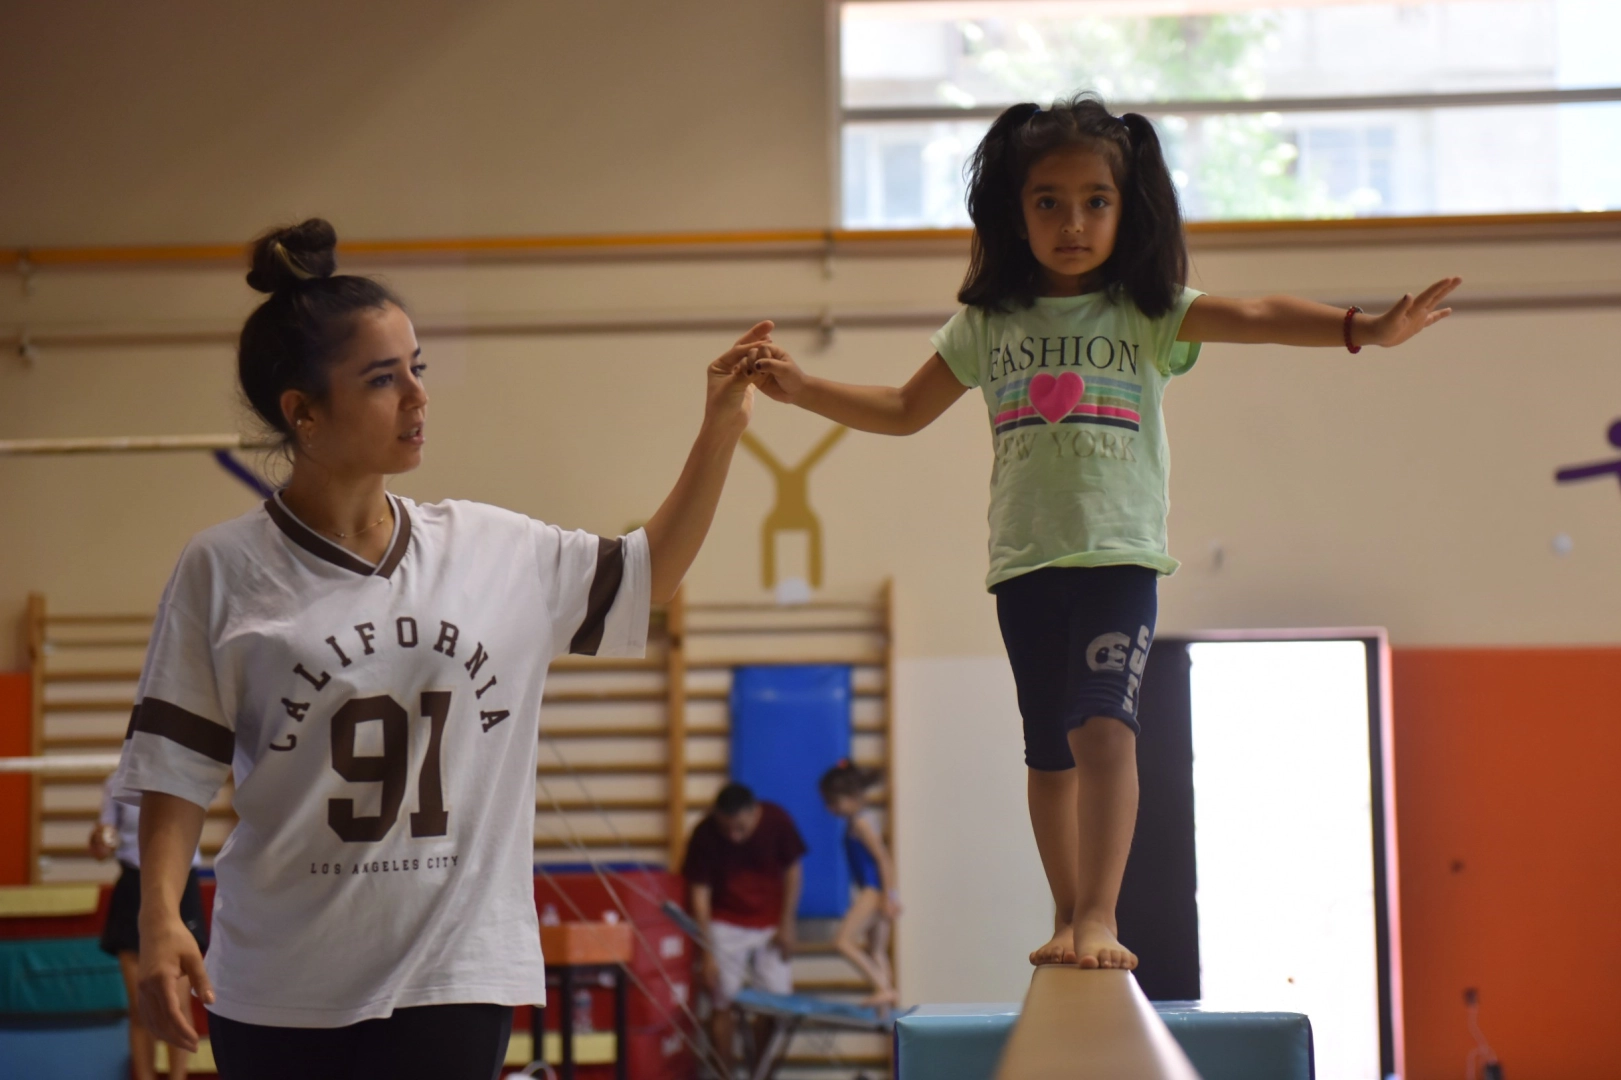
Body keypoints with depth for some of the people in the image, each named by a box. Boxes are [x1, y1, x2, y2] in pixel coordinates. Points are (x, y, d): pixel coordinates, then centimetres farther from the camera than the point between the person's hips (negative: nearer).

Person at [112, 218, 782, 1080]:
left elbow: (648, 574, 20)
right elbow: (176, 769, -4)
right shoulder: (224, 572, -3)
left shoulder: (497, 551, 6)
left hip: (454, 981, 2)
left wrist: (720, 428, 12)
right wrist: (160, 919, -16)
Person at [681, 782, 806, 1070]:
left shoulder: (777, 821, -16)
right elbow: (700, 894, -14)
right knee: (723, 1004, -5)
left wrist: (787, 923, -3)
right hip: (725, 925, -1)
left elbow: (793, 870, -1)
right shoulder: (704, 835, -19)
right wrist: (707, 953, -17)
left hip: (771, 924, 1)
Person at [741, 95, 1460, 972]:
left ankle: (1099, 918, -22)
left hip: (1120, 553, -3)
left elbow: (1254, 317, -12)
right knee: (1050, 749, 9)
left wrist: (1363, 328, -27)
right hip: (1025, 559, 3)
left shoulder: (1146, 315, 2)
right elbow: (905, 410, 18)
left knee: (1103, 725, -20)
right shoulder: (988, 323, 9)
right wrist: (801, 389, 10)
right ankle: (1066, 916, 22)